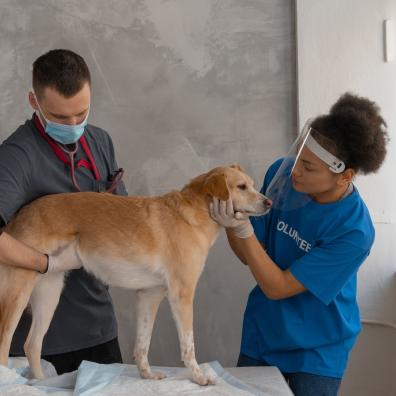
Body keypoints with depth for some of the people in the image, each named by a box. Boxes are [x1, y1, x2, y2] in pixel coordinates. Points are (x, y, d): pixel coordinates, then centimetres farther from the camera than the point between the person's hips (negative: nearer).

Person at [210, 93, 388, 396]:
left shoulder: (354, 231, -28)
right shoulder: (282, 173, -14)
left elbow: (276, 287, -24)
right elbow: (250, 256, -4)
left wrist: (242, 228, -33)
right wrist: (231, 224, -24)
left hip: (316, 351, -5)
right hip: (261, 334, 5)